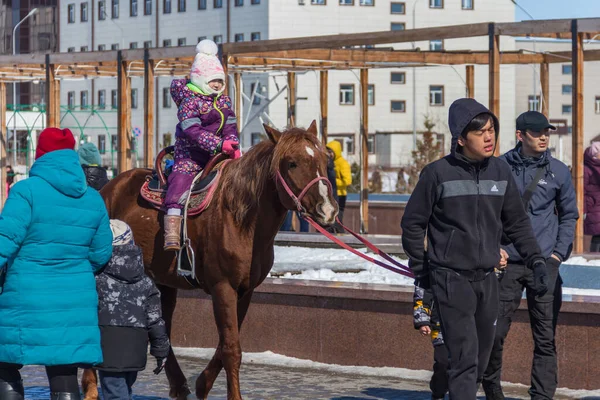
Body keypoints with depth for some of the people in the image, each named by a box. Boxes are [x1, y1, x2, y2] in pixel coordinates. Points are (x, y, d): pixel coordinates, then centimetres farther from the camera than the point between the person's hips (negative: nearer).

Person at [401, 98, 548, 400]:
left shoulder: (500, 172, 5)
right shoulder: (438, 173, -9)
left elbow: (517, 223, 14)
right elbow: (413, 223, 0)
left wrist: (536, 260, 5)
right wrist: (419, 269, 2)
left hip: (487, 278, 5)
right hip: (451, 278, -5)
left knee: (481, 359, 11)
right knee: (464, 357, -14)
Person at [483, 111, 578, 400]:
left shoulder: (558, 171, 5)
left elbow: (569, 214, 15)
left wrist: (559, 252, 4)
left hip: (545, 264, 1)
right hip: (507, 263, -1)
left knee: (545, 338, -1)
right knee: (495, 333, 1)